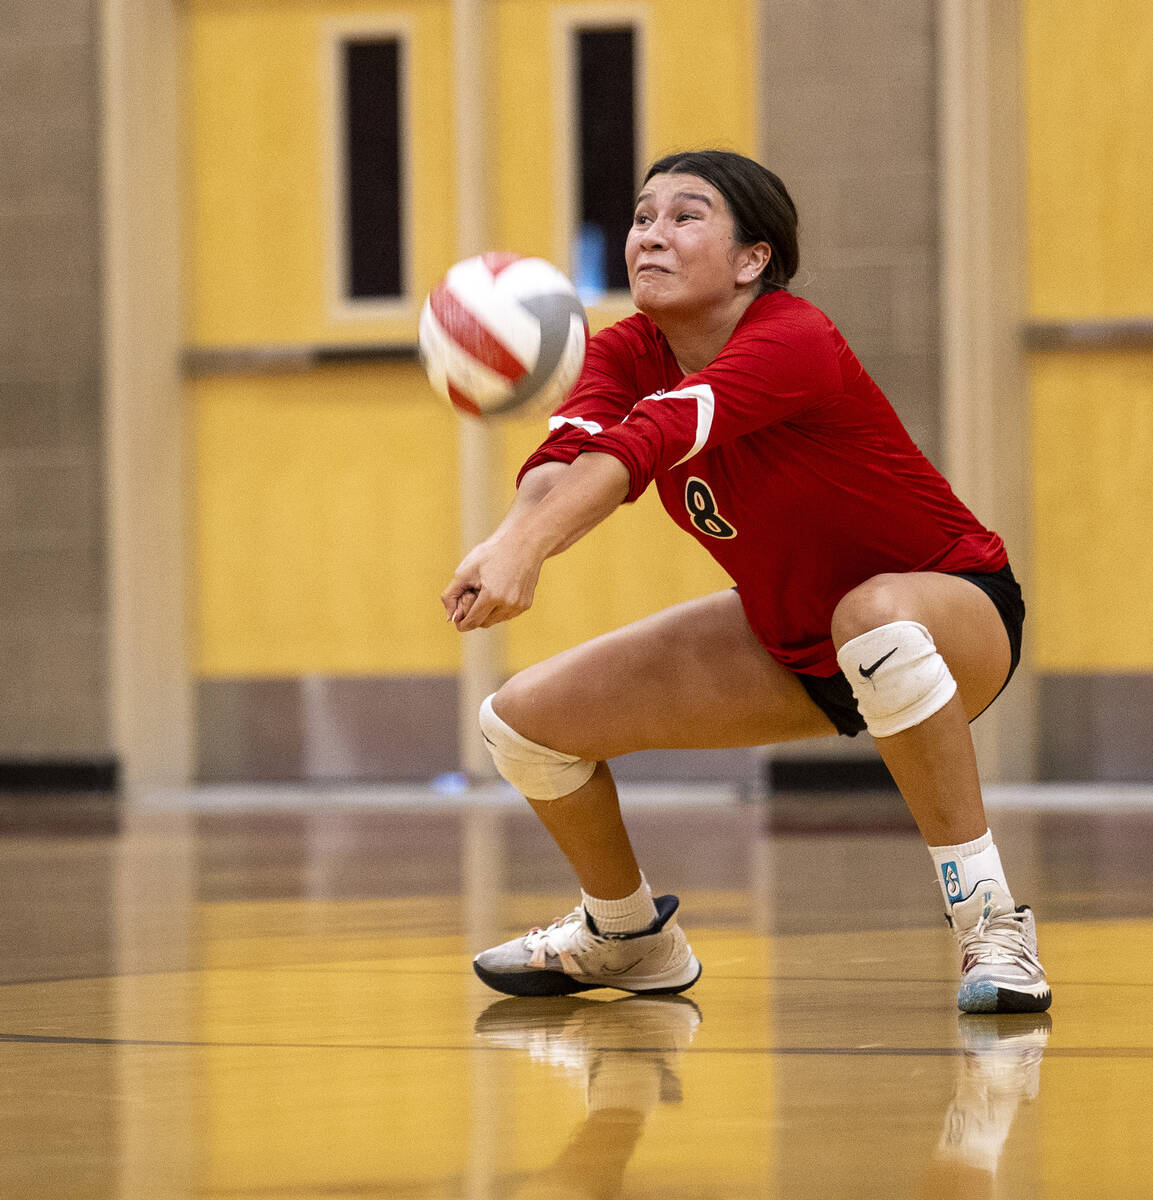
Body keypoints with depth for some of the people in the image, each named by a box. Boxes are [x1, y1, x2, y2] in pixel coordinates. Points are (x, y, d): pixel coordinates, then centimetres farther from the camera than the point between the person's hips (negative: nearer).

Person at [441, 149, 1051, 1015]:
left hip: (952, 608, -7)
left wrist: (526, 550, -60)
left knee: (876, 617, -43)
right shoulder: (627, 354, -9)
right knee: (523, 721, -1)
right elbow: (568, 454, -30)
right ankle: (630, 937, 27)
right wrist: (507, 540, -52)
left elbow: (642, 442, -46)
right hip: (789, 641, 7)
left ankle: (990, 921, -31)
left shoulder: (792, 343, -30)